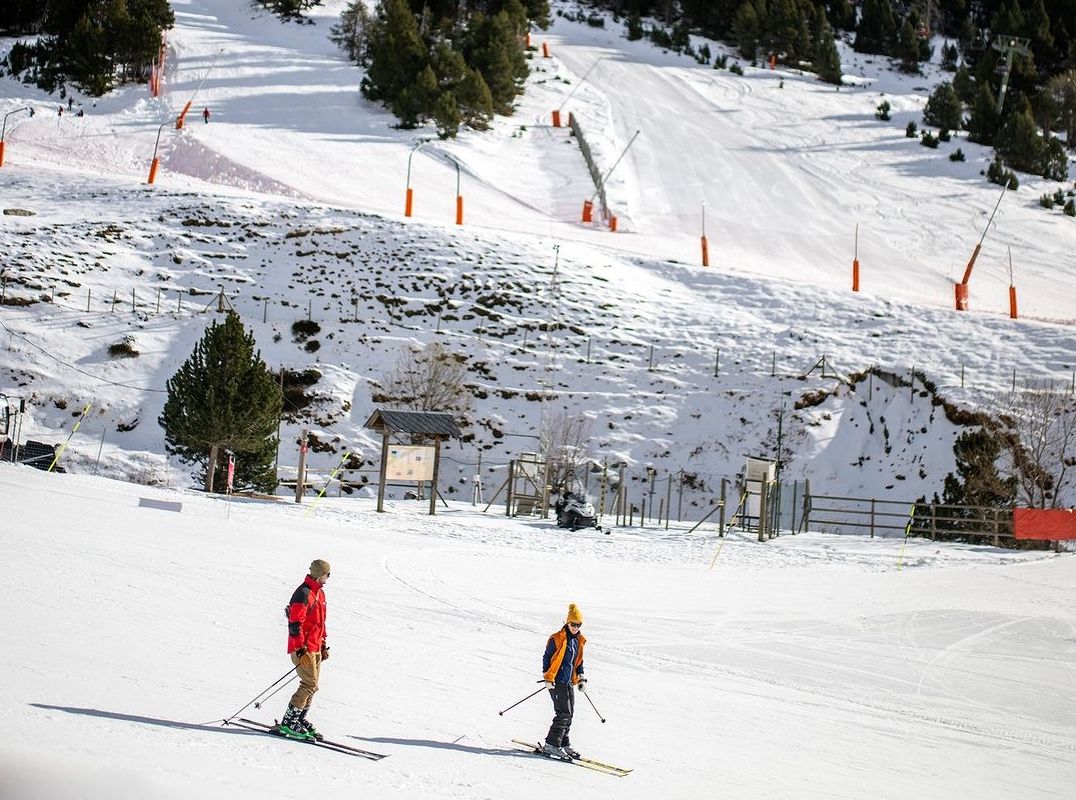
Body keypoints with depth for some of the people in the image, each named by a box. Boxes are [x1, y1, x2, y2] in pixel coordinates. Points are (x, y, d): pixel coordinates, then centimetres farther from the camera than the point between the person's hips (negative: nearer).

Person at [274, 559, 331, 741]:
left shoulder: (319, 593, 17)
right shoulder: (303, 593, -15)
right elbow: (295, 623, -20)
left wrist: (324, 645, 25)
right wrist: (300, 648, -24)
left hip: (315, 649, 10)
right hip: (303, 649, -10)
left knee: (312, 686, 9)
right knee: (309, 684, -14)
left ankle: (300, 719, 15)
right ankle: (288, 722, -11)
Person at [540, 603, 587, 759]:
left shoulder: (579, 640, 12)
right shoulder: (557, 639, -10)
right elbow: (547, 657, -8)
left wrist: (581, 677, 12)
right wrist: (548, 678, -13)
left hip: (569, 681, 8)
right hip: (557, 680, -8)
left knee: (569, 713, 10)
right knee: (564, 713, -13)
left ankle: (563, 743, 20)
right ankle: (551, 745, -10)